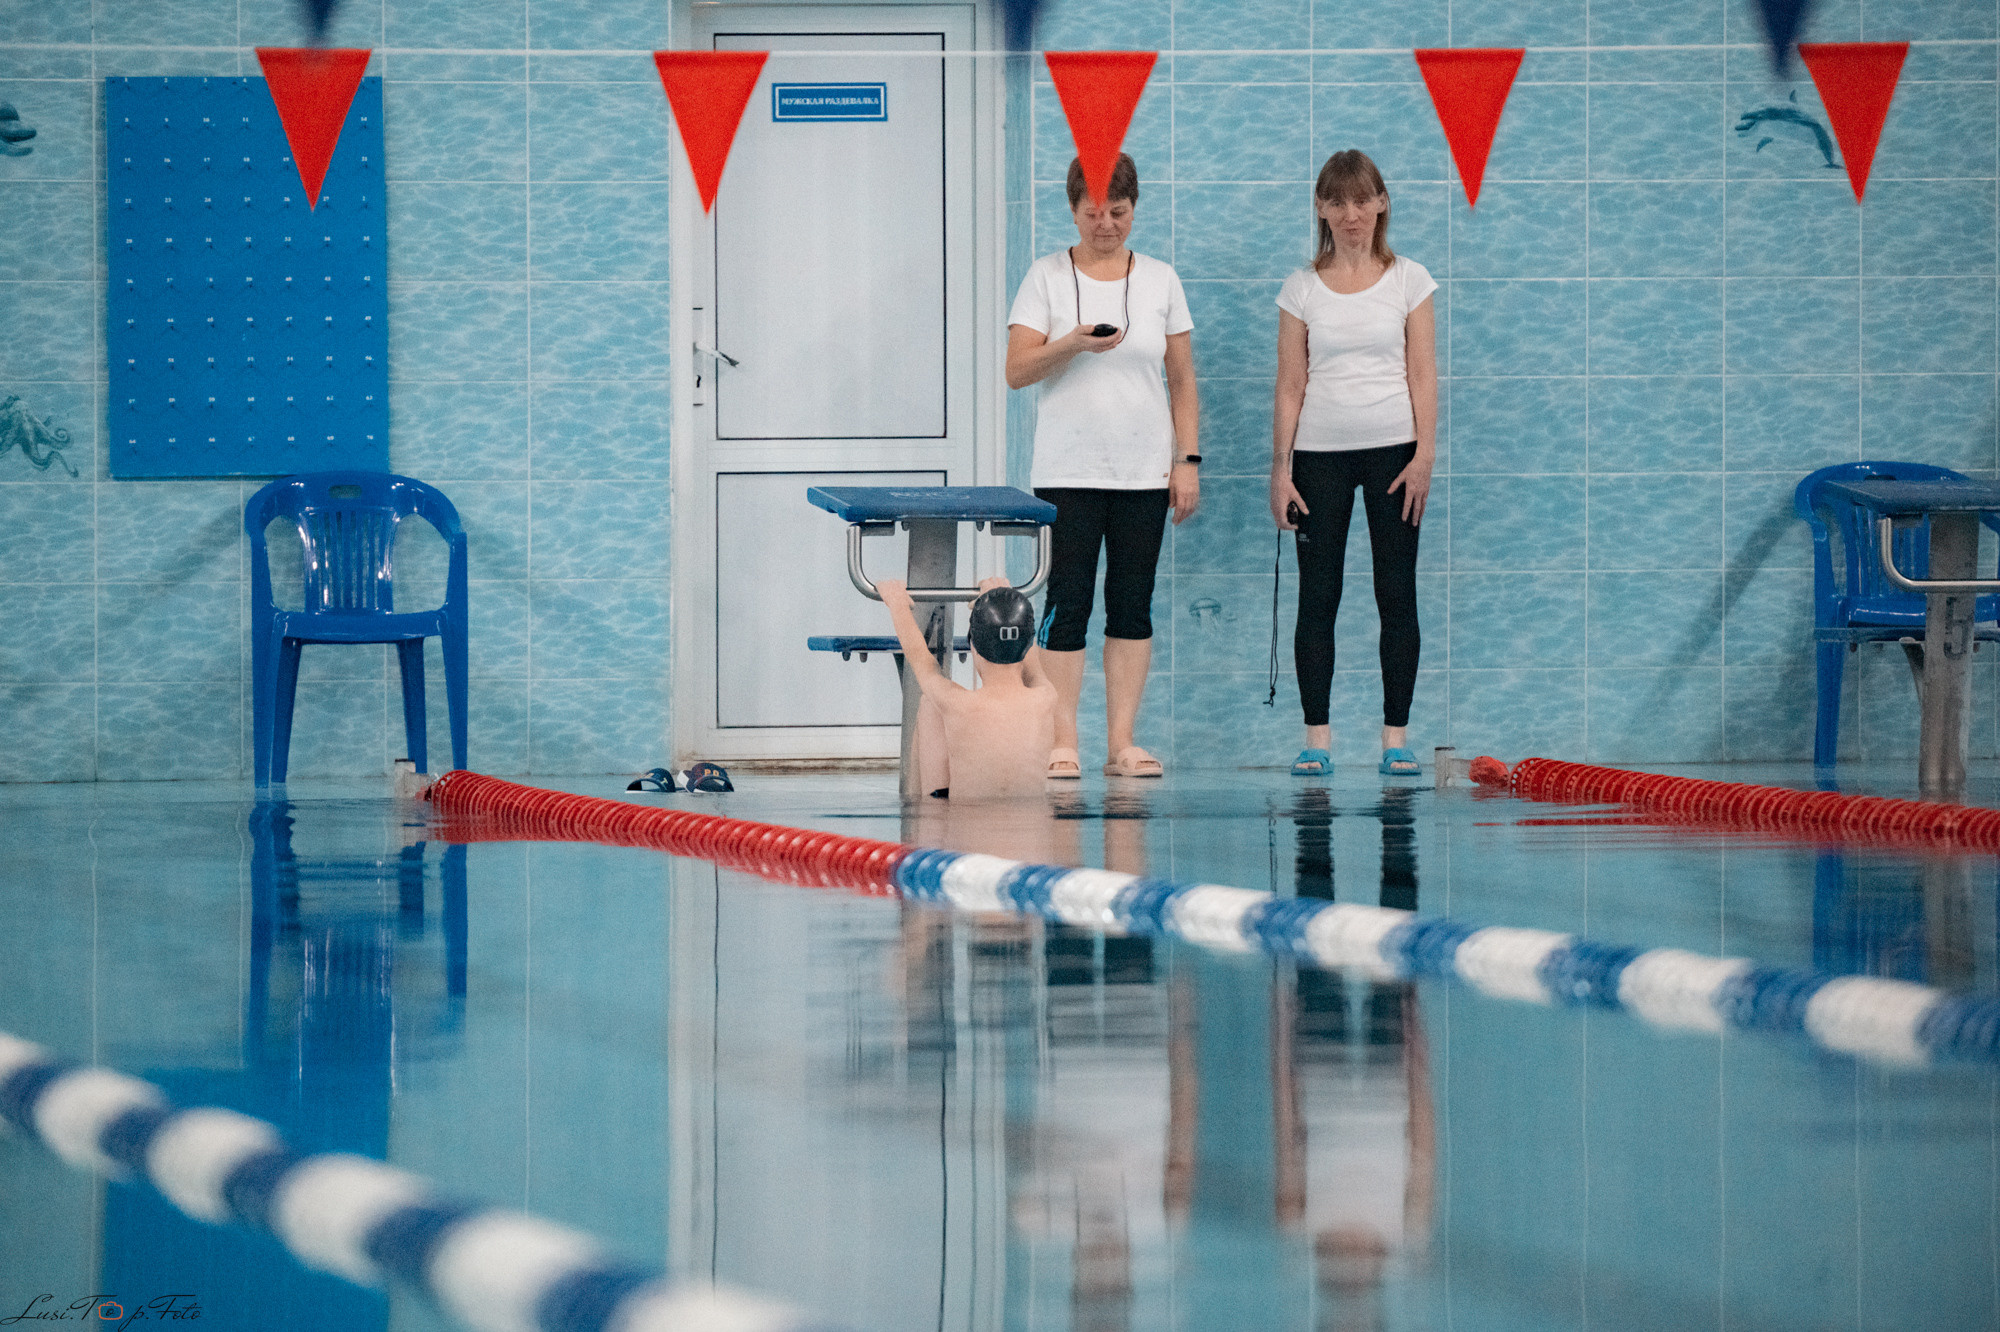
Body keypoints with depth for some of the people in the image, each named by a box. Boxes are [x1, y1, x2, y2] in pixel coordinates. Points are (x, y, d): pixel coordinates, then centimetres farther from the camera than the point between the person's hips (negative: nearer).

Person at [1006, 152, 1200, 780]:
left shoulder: (1160, 280, 9)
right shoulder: (1047, 277, 2)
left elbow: (1182, 381, 11)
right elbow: (1016, 370, -4)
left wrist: (1189, 458, 4)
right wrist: (1073, 343, -20)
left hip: (1144, 470, 2)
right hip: (1068, 470, -2)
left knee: (1132, 606, 3)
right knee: (1067, 604, -5)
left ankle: (1123, 744, 6)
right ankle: (1062, 745, -2)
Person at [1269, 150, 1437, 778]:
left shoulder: (1408, 280, 4)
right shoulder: (1302, 288, 5)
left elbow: (1423, 374, 1)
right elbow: (1290, 385, 5)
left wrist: (1424, 455, -8)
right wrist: (1281, 468, -1)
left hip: (1392, 449, -1)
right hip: (1320, 452, 1)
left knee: (1396, 594, 0)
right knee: (1317, 595, 0)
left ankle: (1396, 736, 4)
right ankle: (1317, 736, 3)